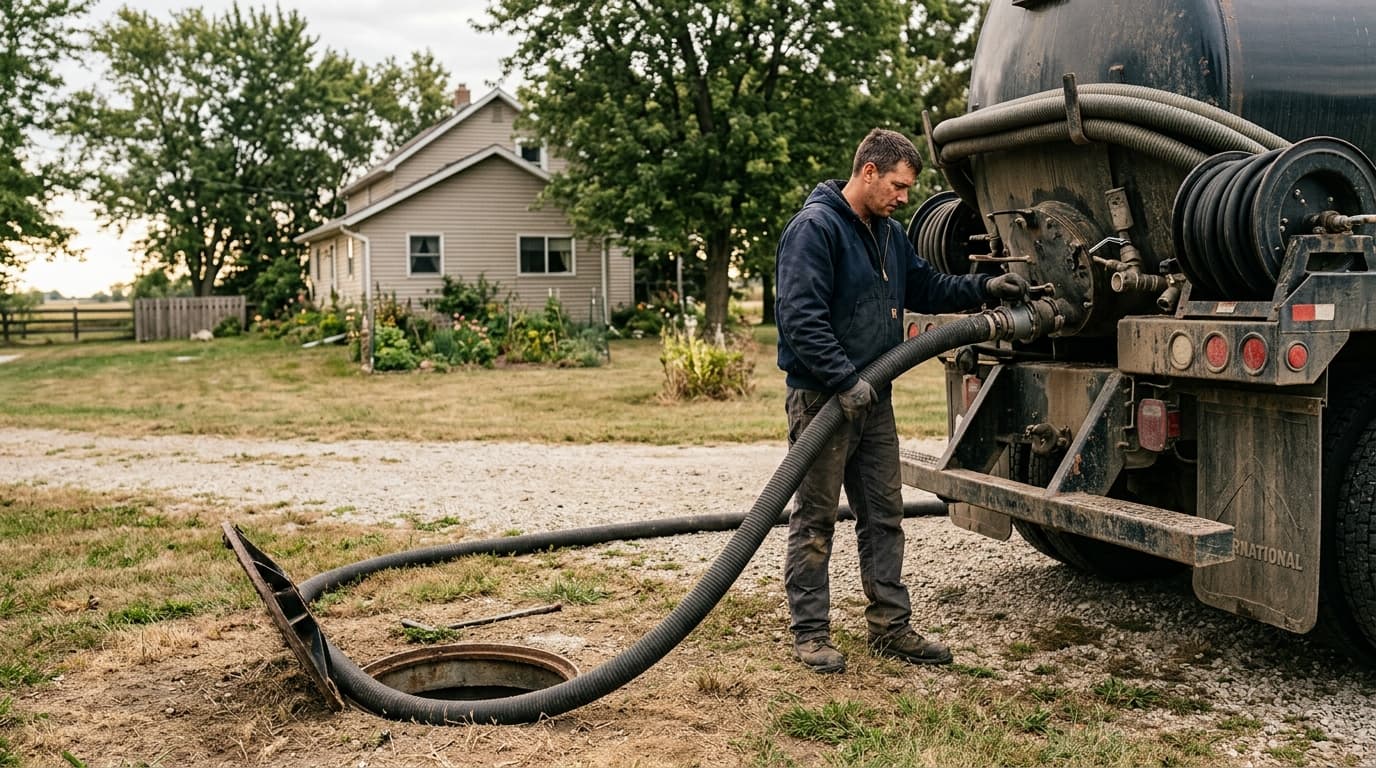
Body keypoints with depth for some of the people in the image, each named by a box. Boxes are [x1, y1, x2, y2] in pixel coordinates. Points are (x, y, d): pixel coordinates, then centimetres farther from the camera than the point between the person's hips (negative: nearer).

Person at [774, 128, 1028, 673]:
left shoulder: (888, 234, 14)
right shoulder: (814, 228, -14)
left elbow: (925, 288, 26)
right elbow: (800, 316, -22)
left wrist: (984, 287, 12)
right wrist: (844, 381, -26)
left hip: (873, 398, 9)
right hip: (822, 397, -9)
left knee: (884, 516, 12)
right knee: (815, 520, 1)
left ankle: (890, 627, 22)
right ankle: (810, 633, 11)